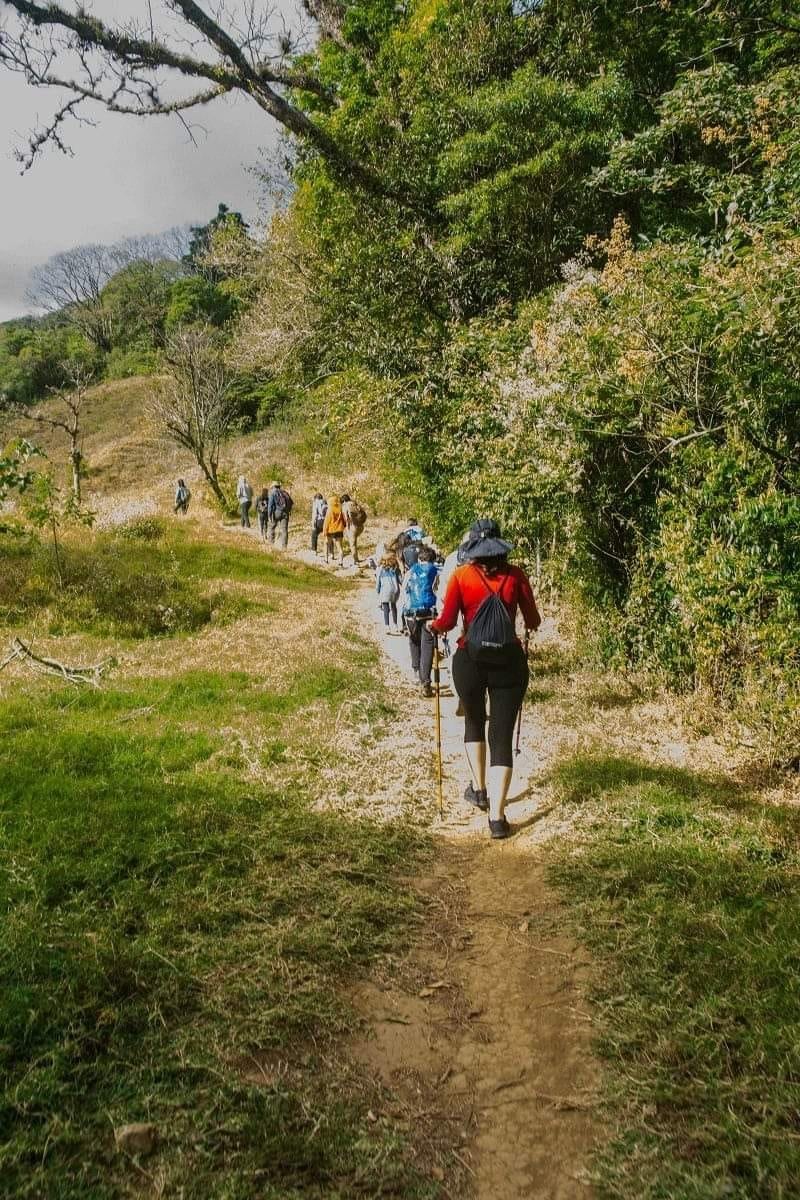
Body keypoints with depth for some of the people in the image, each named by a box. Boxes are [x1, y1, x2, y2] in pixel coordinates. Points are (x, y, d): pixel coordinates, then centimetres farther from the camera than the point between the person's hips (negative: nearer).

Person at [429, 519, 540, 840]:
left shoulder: (461, 576, -4)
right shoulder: (515, 575, -1)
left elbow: (446, 622, -6)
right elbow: (533, 621, 5)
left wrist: (433, 626, 16)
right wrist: (529, 624, 28)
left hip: (470, 660, 0)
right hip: (509, 660, 0)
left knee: (474, 722, 26)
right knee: (502, 736, 4)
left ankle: (479, 790, 35)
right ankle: (497, 818, 0)